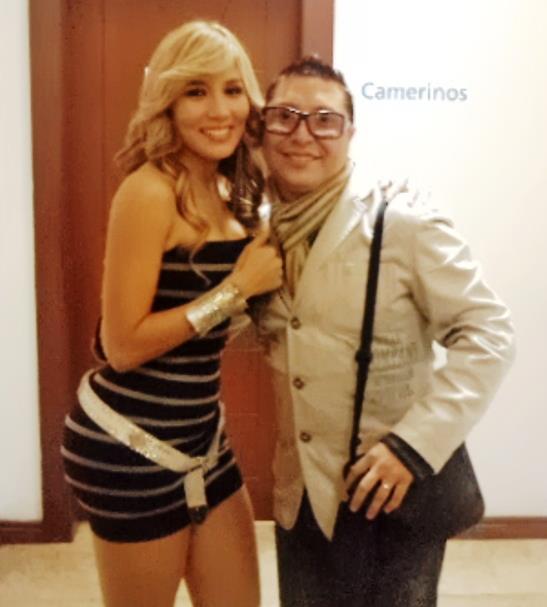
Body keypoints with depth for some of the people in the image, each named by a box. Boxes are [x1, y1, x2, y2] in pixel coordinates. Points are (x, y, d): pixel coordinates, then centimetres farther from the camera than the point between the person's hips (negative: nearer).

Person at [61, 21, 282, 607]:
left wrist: (265, 284, -2)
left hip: (198, 433, 8)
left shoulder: (227, 191, 7)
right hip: (131, 444, -8)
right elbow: (123, 346, -21)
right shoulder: (151, 191, -19)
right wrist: (239, 286, -19)